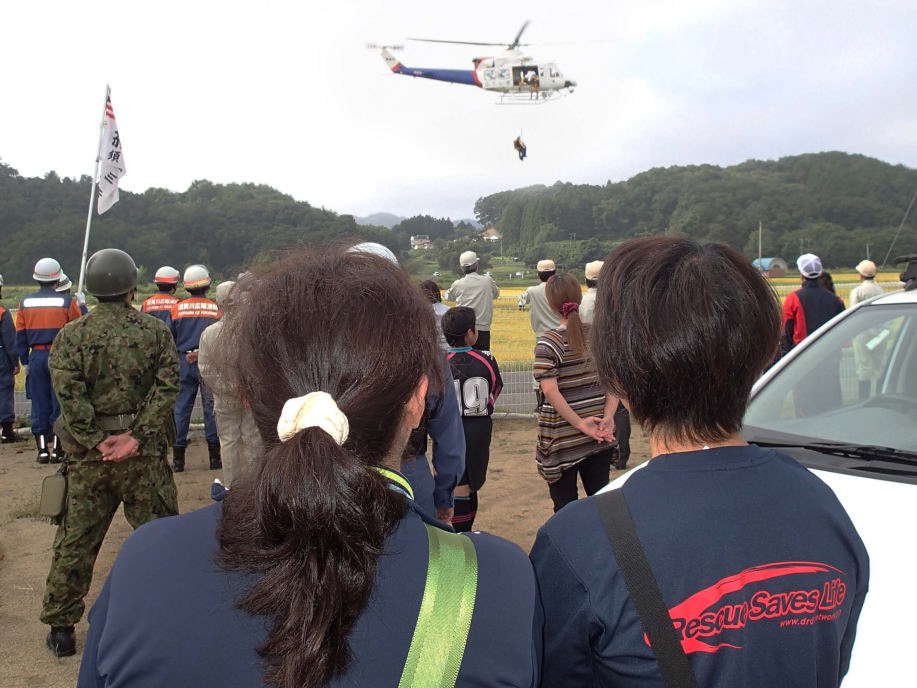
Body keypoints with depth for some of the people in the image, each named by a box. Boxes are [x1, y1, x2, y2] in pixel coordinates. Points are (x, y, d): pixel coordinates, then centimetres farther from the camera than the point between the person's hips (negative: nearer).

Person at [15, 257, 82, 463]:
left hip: (36, 358, 3)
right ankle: (57, 449, 4)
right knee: (59, 404, 3)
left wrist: (24, 362, 14)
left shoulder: (25, 303, 5)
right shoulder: (67, 302, -5)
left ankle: (42, 449, 10)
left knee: (39, 405, 8)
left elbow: (20, 336, 8)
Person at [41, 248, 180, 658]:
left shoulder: (71, 335, -1)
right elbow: (167, 387, -10)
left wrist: (97, 441, -9)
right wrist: (137, 437, -12)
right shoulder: (156, 331, -2)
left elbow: (68, 393, -11)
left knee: (75, 541, 12)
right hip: (145, 455, -1)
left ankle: (60, 627, 21)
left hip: (88, 455, 1)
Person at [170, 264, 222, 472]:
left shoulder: (176, 309, -1)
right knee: (211, 408, 6)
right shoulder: (216, 309, -4)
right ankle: (215, 456, 8)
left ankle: (178, 458, 8)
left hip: (183, 363, 1)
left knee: (181, 408, 7)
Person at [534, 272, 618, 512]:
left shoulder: (548, 342, -12)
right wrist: (608, 416, -8)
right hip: (599, 438, 4)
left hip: (563, 437, -4)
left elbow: (550, 391, -19)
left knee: (565, 503, 9)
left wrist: (579, 423, -16)